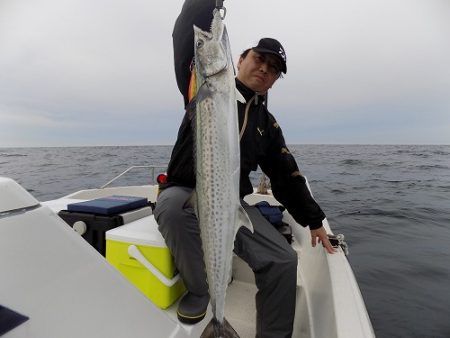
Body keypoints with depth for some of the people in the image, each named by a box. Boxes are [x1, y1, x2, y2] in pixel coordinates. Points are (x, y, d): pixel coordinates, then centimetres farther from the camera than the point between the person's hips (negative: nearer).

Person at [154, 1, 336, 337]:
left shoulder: (268, 124, 12)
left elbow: (287, 175, 13)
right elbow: (186, 37, -13)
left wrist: (314, 221, 14)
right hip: (184, 193, -3)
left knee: (284, 260, -11)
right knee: (172, 207, -38)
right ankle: (198, 291, -11)